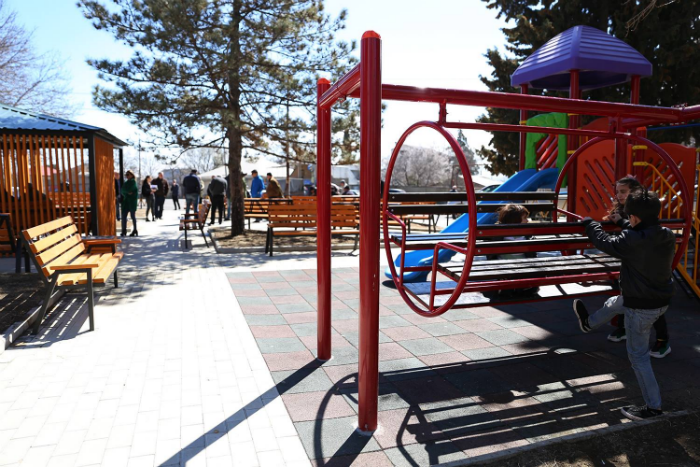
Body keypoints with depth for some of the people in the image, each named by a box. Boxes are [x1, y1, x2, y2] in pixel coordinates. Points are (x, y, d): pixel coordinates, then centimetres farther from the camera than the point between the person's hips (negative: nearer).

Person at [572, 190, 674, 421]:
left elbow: (606, 243, -12)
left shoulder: (633, 240, -28)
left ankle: (653, 406, 17)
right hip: (662, 300, 9)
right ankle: (589, 323, 62)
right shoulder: (669, 237, -5)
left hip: (641, 307, -8)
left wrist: (589, 223, 4)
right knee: (615, 303, 34)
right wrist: (627, 228, 25)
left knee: (638, 355, 6)